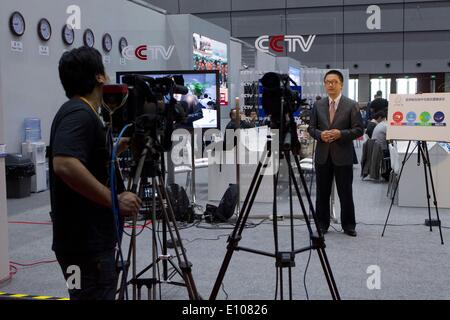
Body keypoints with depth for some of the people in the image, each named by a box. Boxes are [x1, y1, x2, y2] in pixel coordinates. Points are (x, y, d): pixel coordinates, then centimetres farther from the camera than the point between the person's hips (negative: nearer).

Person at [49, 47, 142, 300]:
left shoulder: (81, 112, 14)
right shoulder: (80, 113, -17)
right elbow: (65, 165, -32)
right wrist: (114, 199, -26)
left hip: (90, 239, 10)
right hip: (87, 244, -10)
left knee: (97, 294, 20)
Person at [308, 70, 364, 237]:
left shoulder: (351, 105, -1)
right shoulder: (318, 105, 8)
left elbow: (359, 129, -4)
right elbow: (311, 128, 10)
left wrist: (341, 134, -18)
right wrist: (320, 134, -11)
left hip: (343, 156, -3)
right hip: (323, 155, 3)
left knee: (345, 193, 4)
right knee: (322, 193, 9)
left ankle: (348, 226, 16)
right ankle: (322, 225, 20)